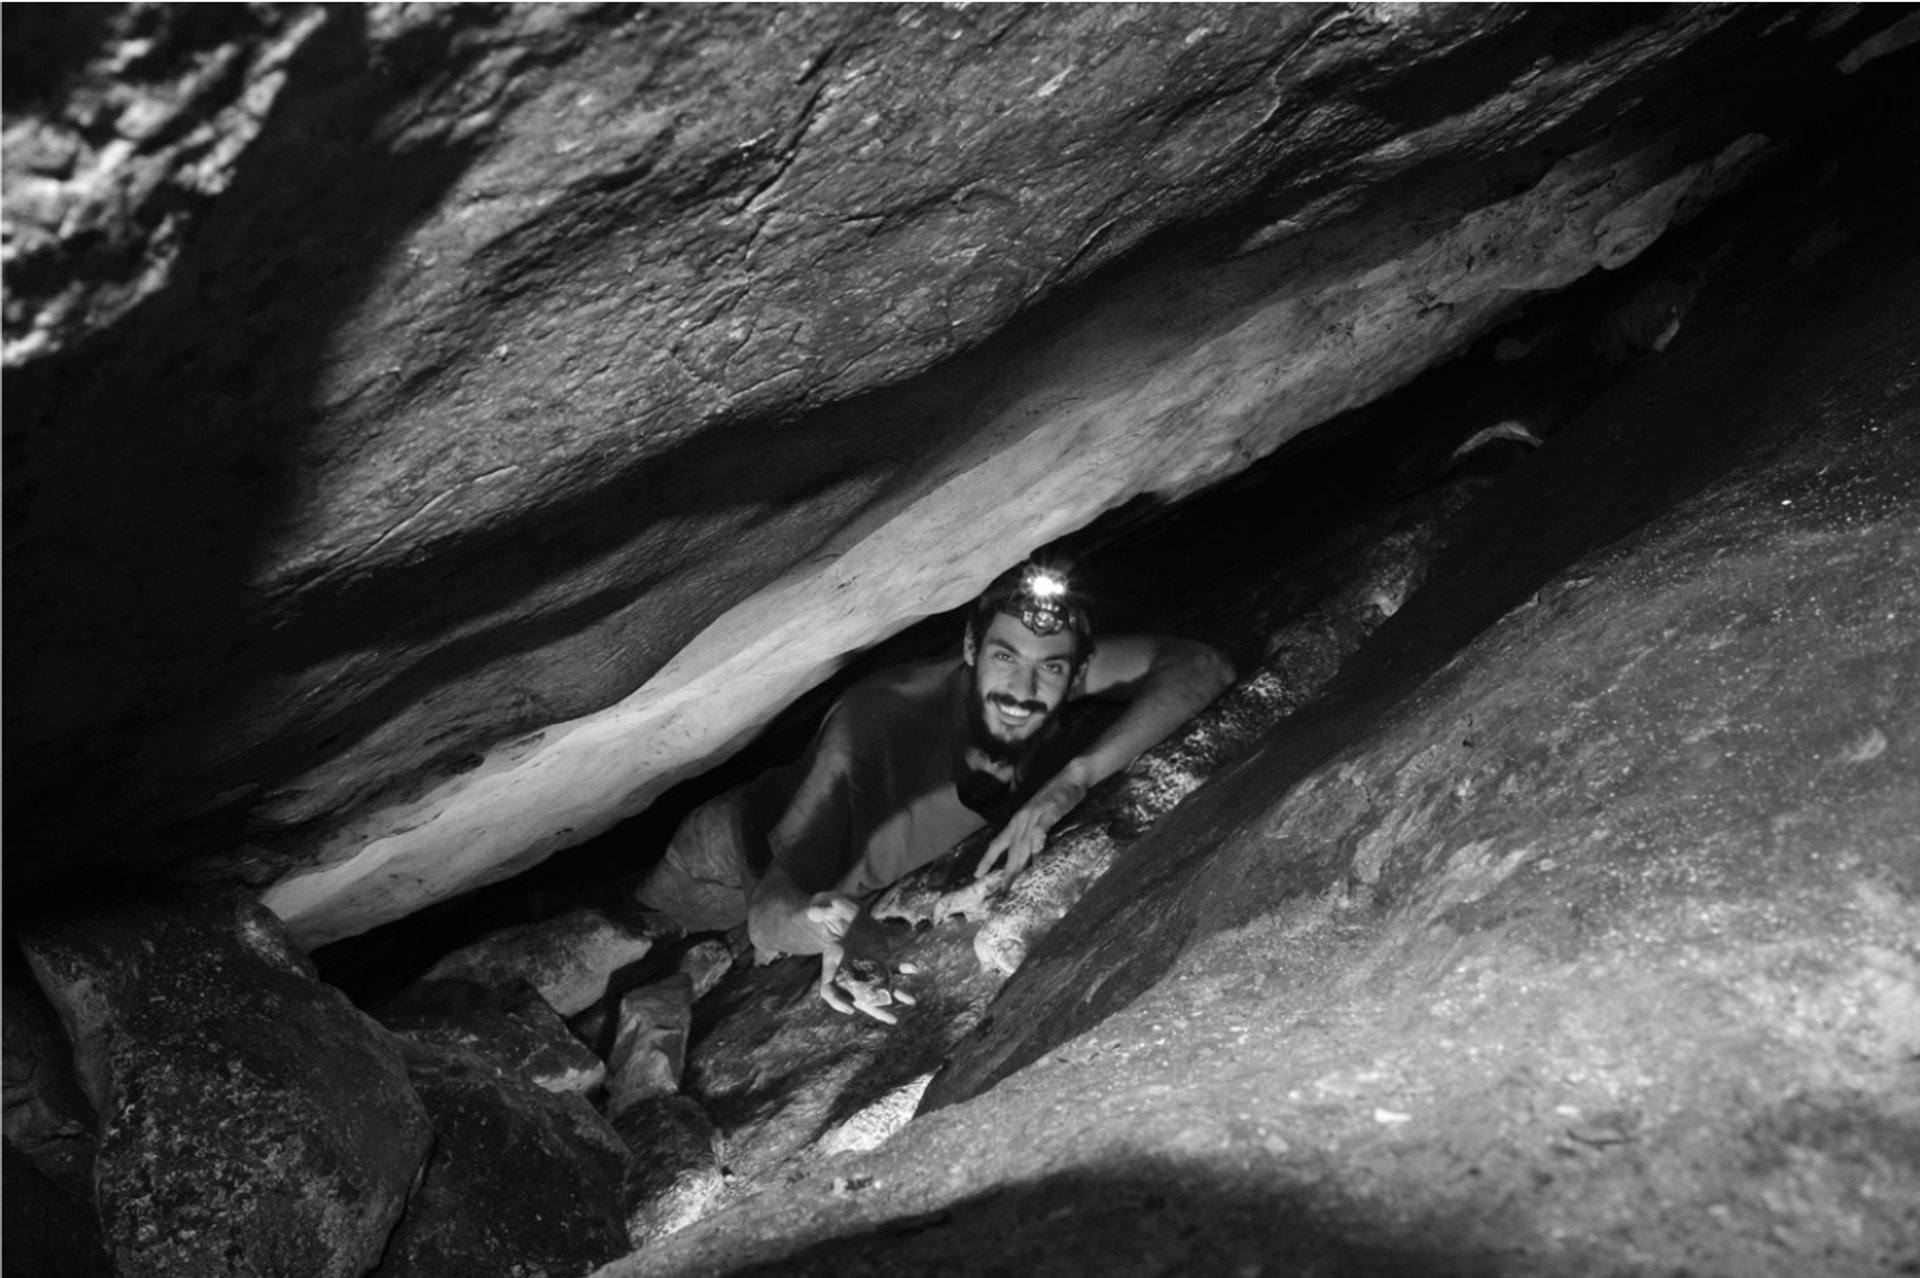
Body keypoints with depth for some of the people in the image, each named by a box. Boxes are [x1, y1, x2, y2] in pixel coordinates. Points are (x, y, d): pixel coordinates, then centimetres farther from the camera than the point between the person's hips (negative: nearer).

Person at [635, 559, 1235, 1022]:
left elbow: (1202, 666, -35)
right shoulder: (876, 722, -43)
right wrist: (838, 929, -67)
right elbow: (770, 910, -42)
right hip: (730, 878, -4)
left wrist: (1075, 778, -44)